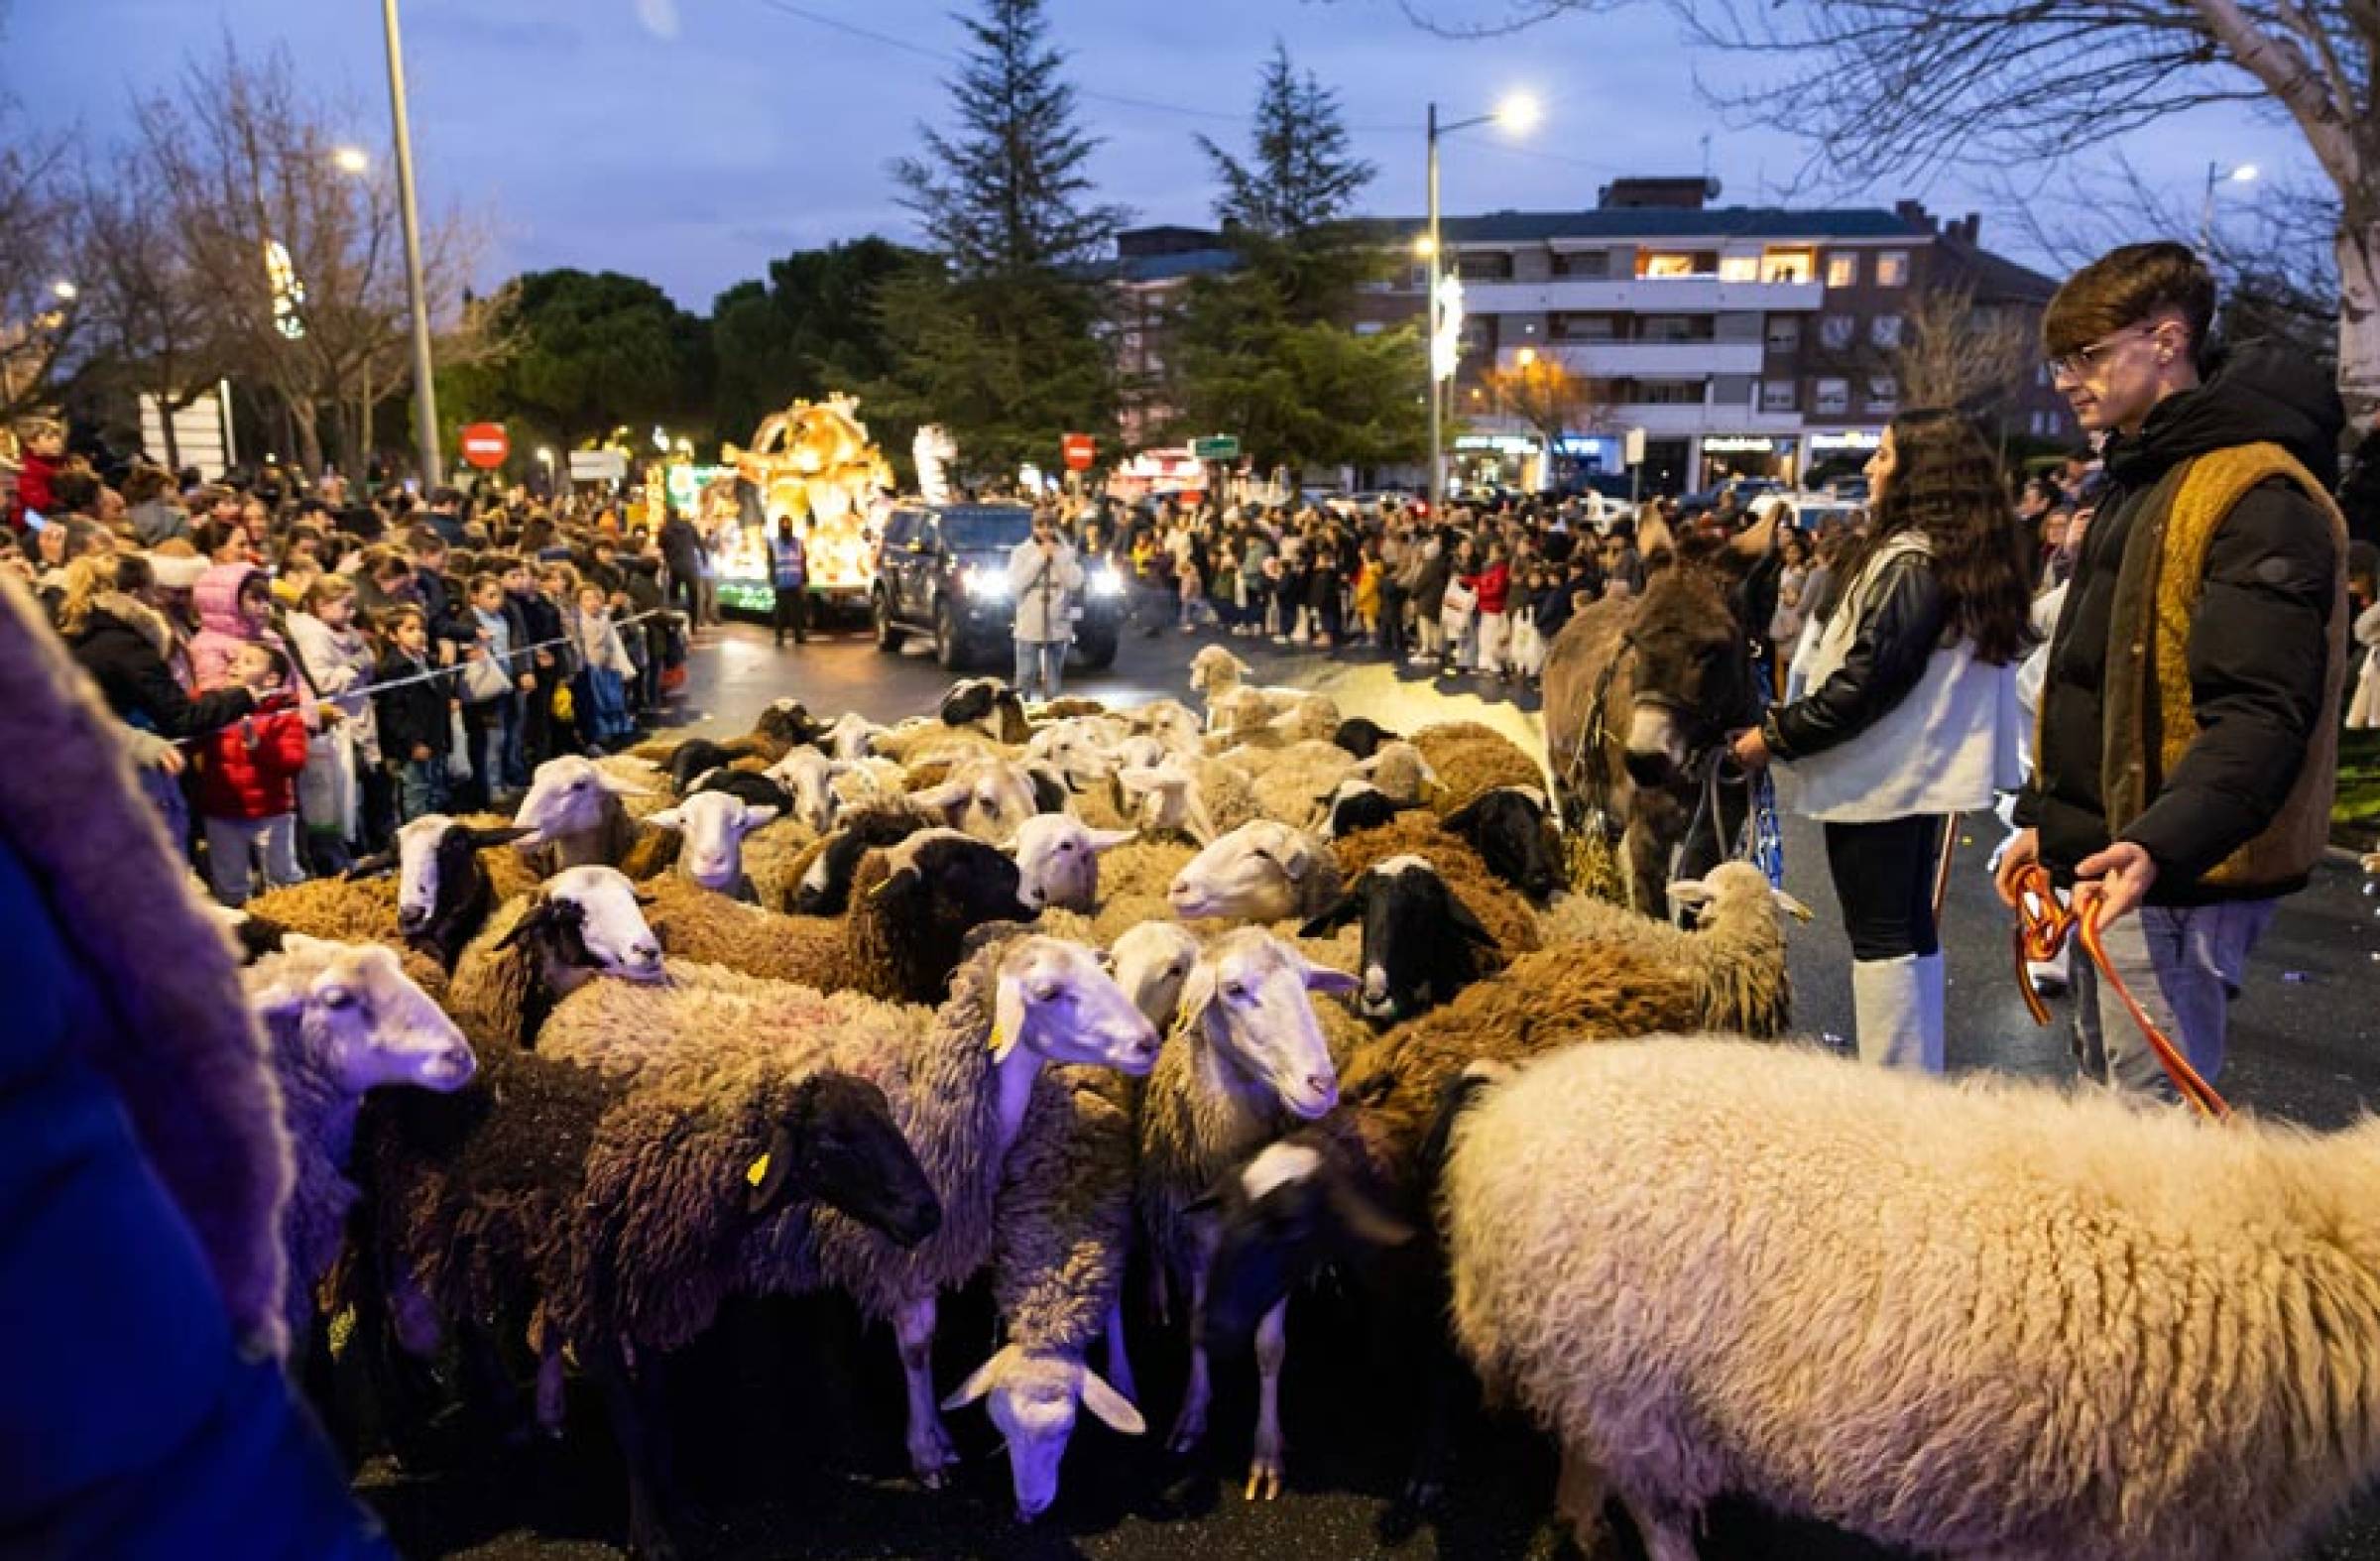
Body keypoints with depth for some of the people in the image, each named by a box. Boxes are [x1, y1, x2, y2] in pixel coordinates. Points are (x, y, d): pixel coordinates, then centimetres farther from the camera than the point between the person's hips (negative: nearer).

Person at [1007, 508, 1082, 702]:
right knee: (1024, 681, -2)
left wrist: (1057, 556, -9)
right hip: (1028, 629, -2)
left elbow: (1075, 582, -8)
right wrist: (1039, 558, -11)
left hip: (1057, 628, 2)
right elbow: (1015, 586, -11)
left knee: (1052, 683, 9)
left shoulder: (1066, 552, 5)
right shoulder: (1022, 552, 1)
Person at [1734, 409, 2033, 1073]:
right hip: (1925, 770, 9)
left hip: (1879, 776, -9)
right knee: (1911, 926, 16)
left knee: (1879, 935, -2)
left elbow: (1865, 679, -22)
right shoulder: (1971, 556, 10)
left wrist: (1776, 734, -13)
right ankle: (1920, 1077, 26)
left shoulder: (1909, 559, -19)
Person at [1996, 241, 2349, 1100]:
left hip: (2175, 879, -10)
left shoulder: (2257, 497, -15)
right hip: (2106, 865, 10)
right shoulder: (2138, 485, 17)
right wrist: (2046, 817, 19)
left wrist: (2160, 844, -37)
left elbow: (2261, 712, -25)